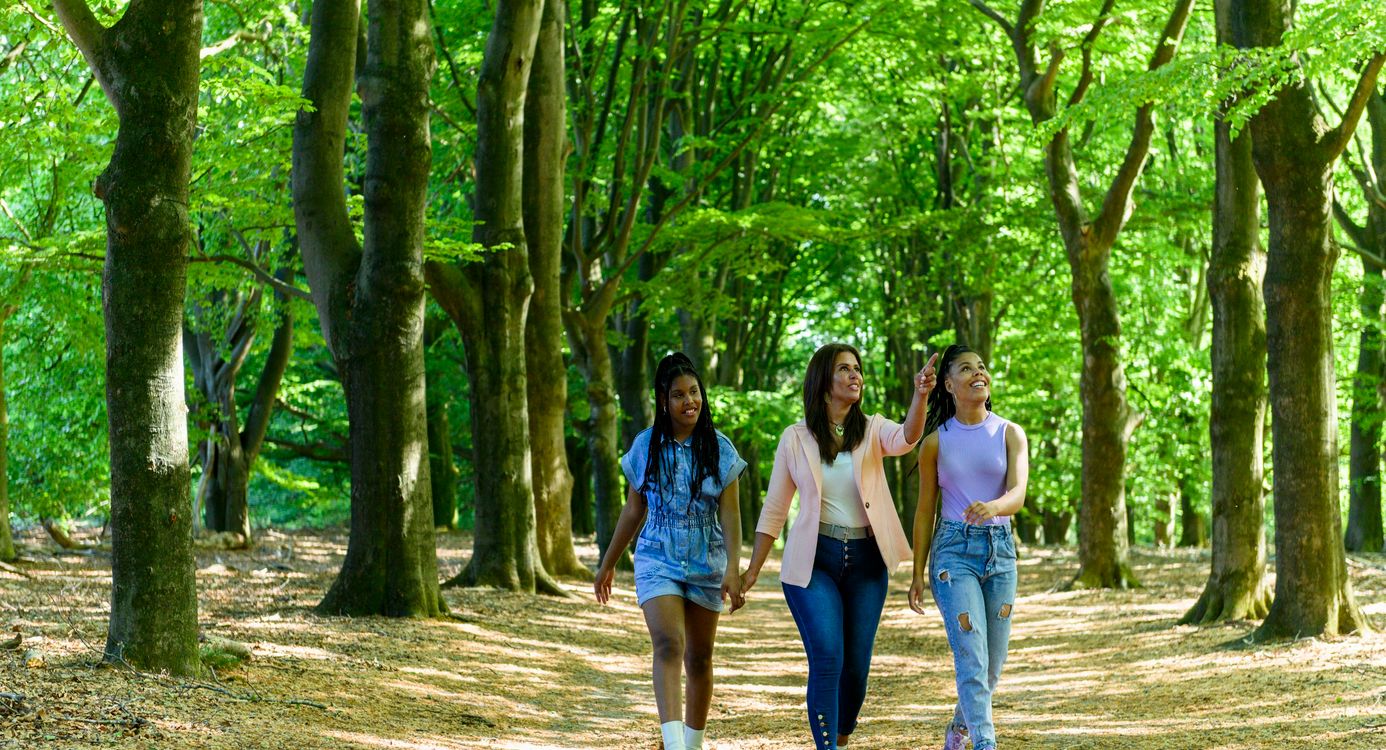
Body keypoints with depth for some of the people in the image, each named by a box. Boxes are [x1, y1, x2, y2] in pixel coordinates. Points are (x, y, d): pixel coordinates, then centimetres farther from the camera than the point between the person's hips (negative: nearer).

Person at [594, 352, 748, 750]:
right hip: (657, 562, -1)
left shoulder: (718, 449, -1)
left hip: (706, 564, 1)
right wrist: (608, 564, 15)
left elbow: (730, 513, -5)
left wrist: (733, 570, -15)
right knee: (668, 645, -20)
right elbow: (633, 511, 11)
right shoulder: (646, 447, 2)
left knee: (699, 657, 10)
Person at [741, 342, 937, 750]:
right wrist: (753, 569, 4)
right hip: (813, 561, -2)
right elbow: (775, 508, 6)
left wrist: (920, 395, -40)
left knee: (856, 666, 6)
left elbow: (907, 437, -21)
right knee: (827, 659, -16)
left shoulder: (872, 430, 3)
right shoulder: (796, 438, 1)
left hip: (866, 561, 2)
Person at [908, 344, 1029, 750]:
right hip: (954, 549, -2)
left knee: (993, 664, 11)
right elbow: (925, 510, 6)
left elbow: (1018, 494, -13)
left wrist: (991, 507, -36)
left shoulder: (1010, 434, 1)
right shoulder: (936, 441, 1)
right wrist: (917, 575, 4)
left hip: (1000, 549, 2)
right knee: (972, 659, -14)